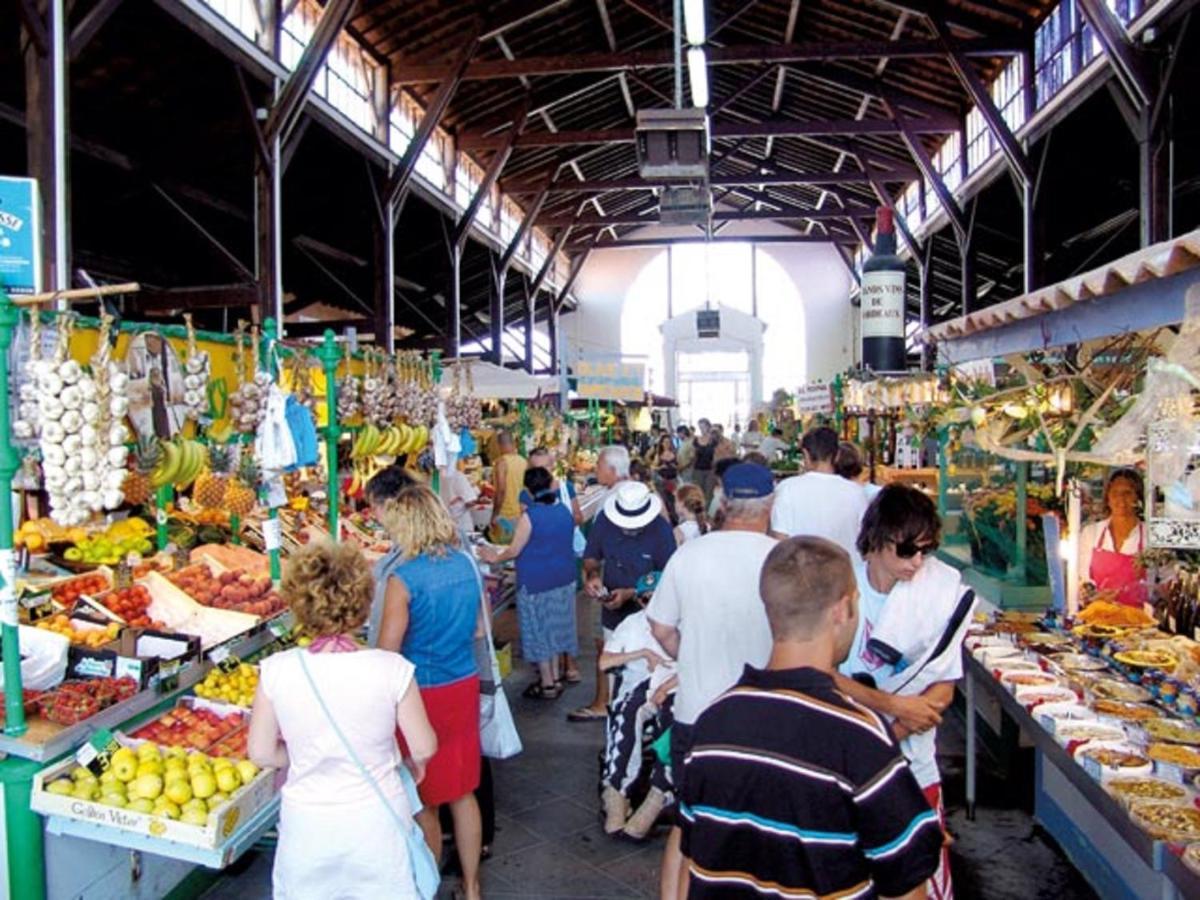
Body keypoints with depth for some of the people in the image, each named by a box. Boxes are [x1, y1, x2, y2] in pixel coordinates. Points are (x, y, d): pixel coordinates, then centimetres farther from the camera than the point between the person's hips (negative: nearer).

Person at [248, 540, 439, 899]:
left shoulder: (276, 670, -17)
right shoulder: (392, 669, -21)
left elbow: (261, 752, -5)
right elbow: (424, 748, -10)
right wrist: (413, 764, 13)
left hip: (307, 827, 1)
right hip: (377, 821, -1)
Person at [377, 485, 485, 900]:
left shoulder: (403, 578, -20)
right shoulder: (467, 564, -2)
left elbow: (387, 652, -17)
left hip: (422, 694, -5)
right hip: (464, 686, 6)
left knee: (423, 802, 13)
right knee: (462, 792, 18)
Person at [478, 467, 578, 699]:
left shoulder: (530, 515, -19)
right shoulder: (564, 511, 0)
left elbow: (514, 551, -13)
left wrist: (494, 557, 4)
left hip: (536, 583, -6)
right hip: (563, 580, 6)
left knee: (539, 631, 7)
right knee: (554, 627, 18)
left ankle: (547, 685, 15)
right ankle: (555, 678, 28)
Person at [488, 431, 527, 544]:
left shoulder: (501, 462, -13)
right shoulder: (523, 461, 7)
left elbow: (501, 489, -20)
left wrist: (494, 514, -16)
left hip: (506, 515, -6)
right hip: (522, 514, 7)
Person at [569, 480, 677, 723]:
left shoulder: (661, 530, -26)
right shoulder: (604, 520, -15)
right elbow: (591, 557, 0)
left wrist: (631, 593, -27)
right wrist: (592, 575, -21)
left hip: (647, 611, -4)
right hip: (612, 606, 4)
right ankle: (600, 705, 43)